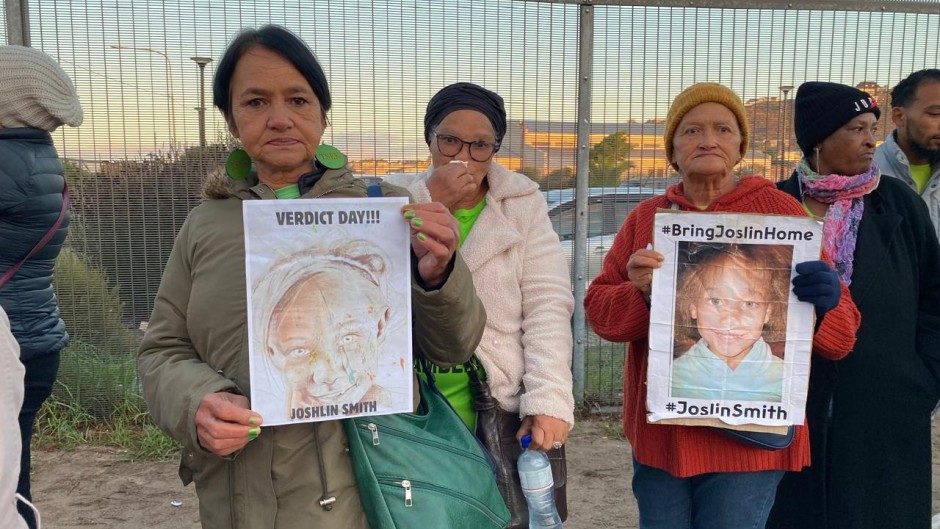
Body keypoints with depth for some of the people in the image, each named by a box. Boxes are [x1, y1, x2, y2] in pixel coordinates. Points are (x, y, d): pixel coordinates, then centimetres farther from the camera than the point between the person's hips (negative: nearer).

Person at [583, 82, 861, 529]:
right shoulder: (646, 217, 4)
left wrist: (821, 304, -24)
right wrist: (641, 295, -20)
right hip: (659, 430, 3)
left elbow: (841, 333, -2)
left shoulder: (780, 211, -3)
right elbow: (598, 309, 1)